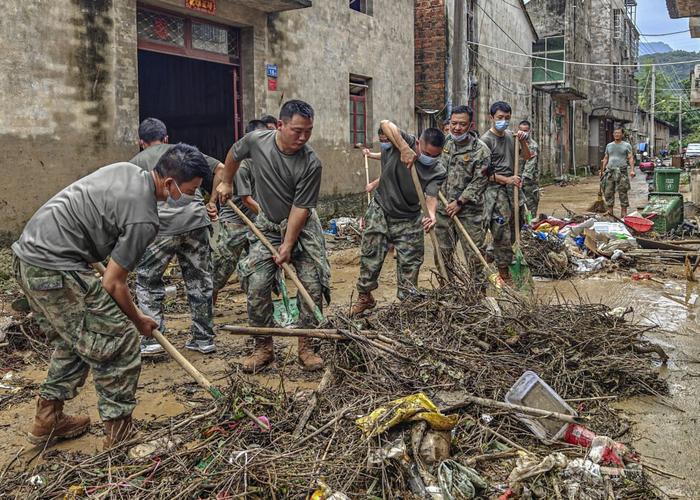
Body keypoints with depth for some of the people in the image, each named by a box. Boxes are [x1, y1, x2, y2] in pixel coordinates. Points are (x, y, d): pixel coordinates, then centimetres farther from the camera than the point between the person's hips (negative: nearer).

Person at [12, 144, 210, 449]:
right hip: (55, 269, -10)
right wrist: (138, 320, 5)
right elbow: (112, 284, -13)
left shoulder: (126, 170, 8)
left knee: (73, 341, 24)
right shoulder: (143, 218, -18)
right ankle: (120, 434, 5)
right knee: (119, 341, -3)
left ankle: (47, 421, 34)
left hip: (26, 254, 10)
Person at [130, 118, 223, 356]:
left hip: (162, 226, -2)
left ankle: (152, 339, 10)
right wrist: (213, 202, 18)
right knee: (199, 281, 13)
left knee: (147, 281, 14)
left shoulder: (137, 161, 18)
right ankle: (204, 339, 20)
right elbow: (220, 169, 18)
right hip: (196, 220, 2)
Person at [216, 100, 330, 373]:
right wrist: (226, 183, 19)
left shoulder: (311, 164, -22)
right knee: (257, 286, -6)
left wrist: (288, 244, -20)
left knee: (312, 285, -7)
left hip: (302, 227, -2)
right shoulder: (256, 140, -15)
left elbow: (300, 208, -19)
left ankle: (306, 346, 8)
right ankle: (263, 347, 8)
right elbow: (234, 154, 10)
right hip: (267, 226, 2)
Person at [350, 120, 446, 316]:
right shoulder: (405, 142, -14)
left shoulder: (437, 172, -10)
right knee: (370, 258, 5)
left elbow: (431, 195, -24)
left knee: (410, 263, 3)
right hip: (380, 212, -1)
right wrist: (404, 149, -43)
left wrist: (431, 214, -47)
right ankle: (365, 297, 26)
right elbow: (385, 124, -30)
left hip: (409, 220, 1)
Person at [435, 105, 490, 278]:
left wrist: (460, 202, -16)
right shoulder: (445, 145, 9)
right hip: (443, 209, 6)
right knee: (442, 253, 14)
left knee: (474, 256, -1)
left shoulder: (481, 150, -9)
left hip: (469, 212, -6)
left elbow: (479, 181, -13)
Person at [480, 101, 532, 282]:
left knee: (513, 232, 12)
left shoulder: (510, 136, 11)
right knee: (502, 234, -5)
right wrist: (506, 179, -20)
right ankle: (504, 274, 3)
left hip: (512, 189, 7)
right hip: (495, 191, -7)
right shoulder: (486, 140, -10)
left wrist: (523, 142, 0)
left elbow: (527, 157, 18)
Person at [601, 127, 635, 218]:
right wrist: (602, 170, 10)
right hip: (610, 171, 4)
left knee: (623, 193, -3)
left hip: (621, 171, -4)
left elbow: (630, 158, -1)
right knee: (608, 192, 2)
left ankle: (623, 212, 2)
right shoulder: (609, 146, 16)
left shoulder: (627, 145, 5)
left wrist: (632, 170, -14)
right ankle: (610, 211, 11)